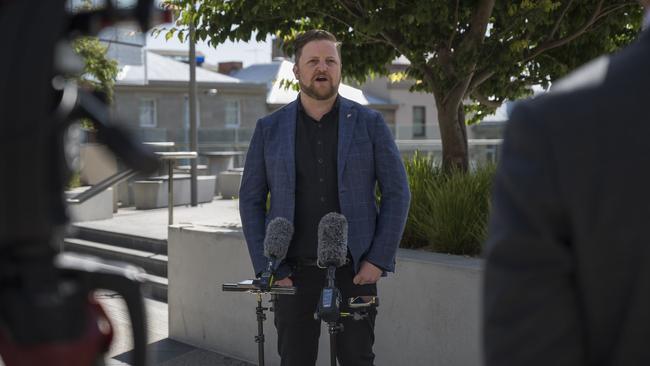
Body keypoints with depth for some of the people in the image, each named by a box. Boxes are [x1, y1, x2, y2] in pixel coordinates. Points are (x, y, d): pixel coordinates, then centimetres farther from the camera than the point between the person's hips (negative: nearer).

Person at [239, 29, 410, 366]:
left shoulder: (369, 123, 1)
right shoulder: (269, 129, 3)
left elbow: (397, 192, 2)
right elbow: (251, 200, 5)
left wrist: (379, 260, -6)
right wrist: (267, 268, -3)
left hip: (355, 270, 0)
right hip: (294, 272, 1)